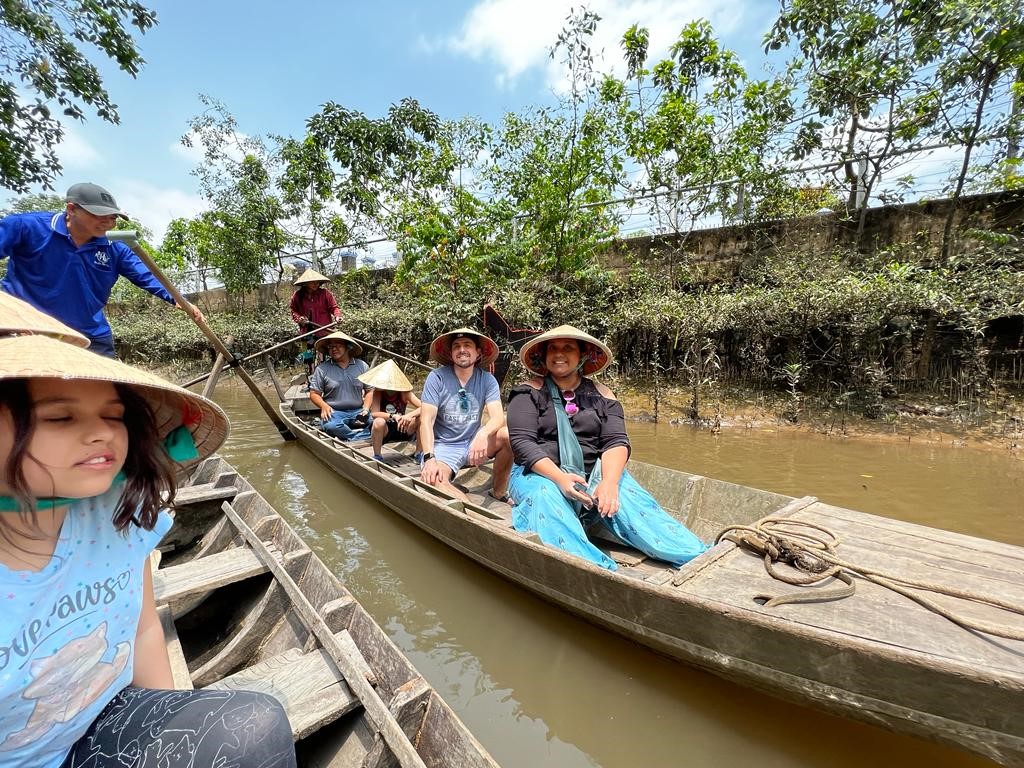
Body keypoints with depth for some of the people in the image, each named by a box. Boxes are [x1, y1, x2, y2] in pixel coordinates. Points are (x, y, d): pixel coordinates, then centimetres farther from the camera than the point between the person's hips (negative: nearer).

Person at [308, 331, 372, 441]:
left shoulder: (362, 366, 10)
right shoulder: (322, 369, 6)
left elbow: (369, 391, 11)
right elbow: (314, 393, 8)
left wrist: (366, 409, -6)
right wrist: (324, 406, -12)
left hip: (358, 411, 1)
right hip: (334, 412, 0)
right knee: (330, 426, -36)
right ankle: (360, 437, -23)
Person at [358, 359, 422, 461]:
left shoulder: (404, 393, -11)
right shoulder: (377, 392, -14)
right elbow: (374, 413, -26)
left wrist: (409, 415, -38)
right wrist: (392, 416, -40)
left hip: (401, 429, 2)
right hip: (384, 431, -1)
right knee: (379, 422, -35)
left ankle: (419, 453, -6)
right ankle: (377, 456, -13)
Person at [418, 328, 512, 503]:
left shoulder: (487, 380, -4)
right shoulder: (436, 377, -10)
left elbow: (498, 417, -15)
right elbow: (426, 420, -15)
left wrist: (483, 434, -38)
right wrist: (429, 458, -30)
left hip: (473, 442, 3)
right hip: (443, 446, -2)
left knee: (508, 435, -25)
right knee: (431, 479, -34)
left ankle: (498, 492, -2)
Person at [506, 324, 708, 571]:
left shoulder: (600, 394, 9)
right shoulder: (530, 392, 1)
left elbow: (616, 441, -2)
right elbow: (522, 442, -10)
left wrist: (609, 481, -23)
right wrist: (560, 477, -26)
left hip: (593, 474, 2)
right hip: (542, 474, -2)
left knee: (626, 499, -28)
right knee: (544, 498, -35)